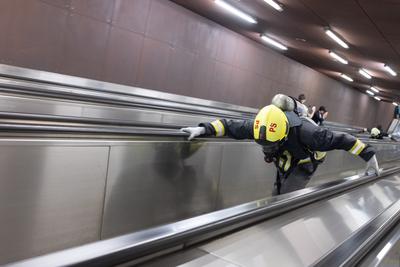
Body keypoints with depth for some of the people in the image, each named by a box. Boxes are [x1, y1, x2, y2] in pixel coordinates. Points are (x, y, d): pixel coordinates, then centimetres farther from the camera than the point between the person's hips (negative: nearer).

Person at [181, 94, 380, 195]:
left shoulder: (301, 130, -44)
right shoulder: (260, 126, -32)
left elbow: (339, 139, -35)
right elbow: (231, 126, -25)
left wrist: (368, 155, -29)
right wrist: (205, 129, -38)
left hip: (304, 164, -5)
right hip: (284, 164, 5)